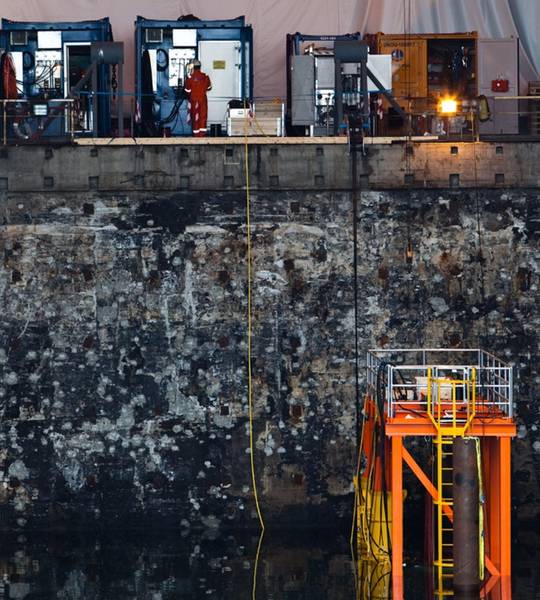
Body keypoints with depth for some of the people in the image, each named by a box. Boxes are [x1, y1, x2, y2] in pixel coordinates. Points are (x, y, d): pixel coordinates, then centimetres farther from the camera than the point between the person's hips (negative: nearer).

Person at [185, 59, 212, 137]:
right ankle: (202, 134, 2)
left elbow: (187, 90, -6)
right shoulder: (205, 76, -5)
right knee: (203, 116, 6)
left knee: (195, 117, 6)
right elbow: (209, 88, 8)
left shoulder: (190, 77, -11)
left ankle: (196, 134, 7)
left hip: (193, 99, -1)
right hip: (203, 99, 1)